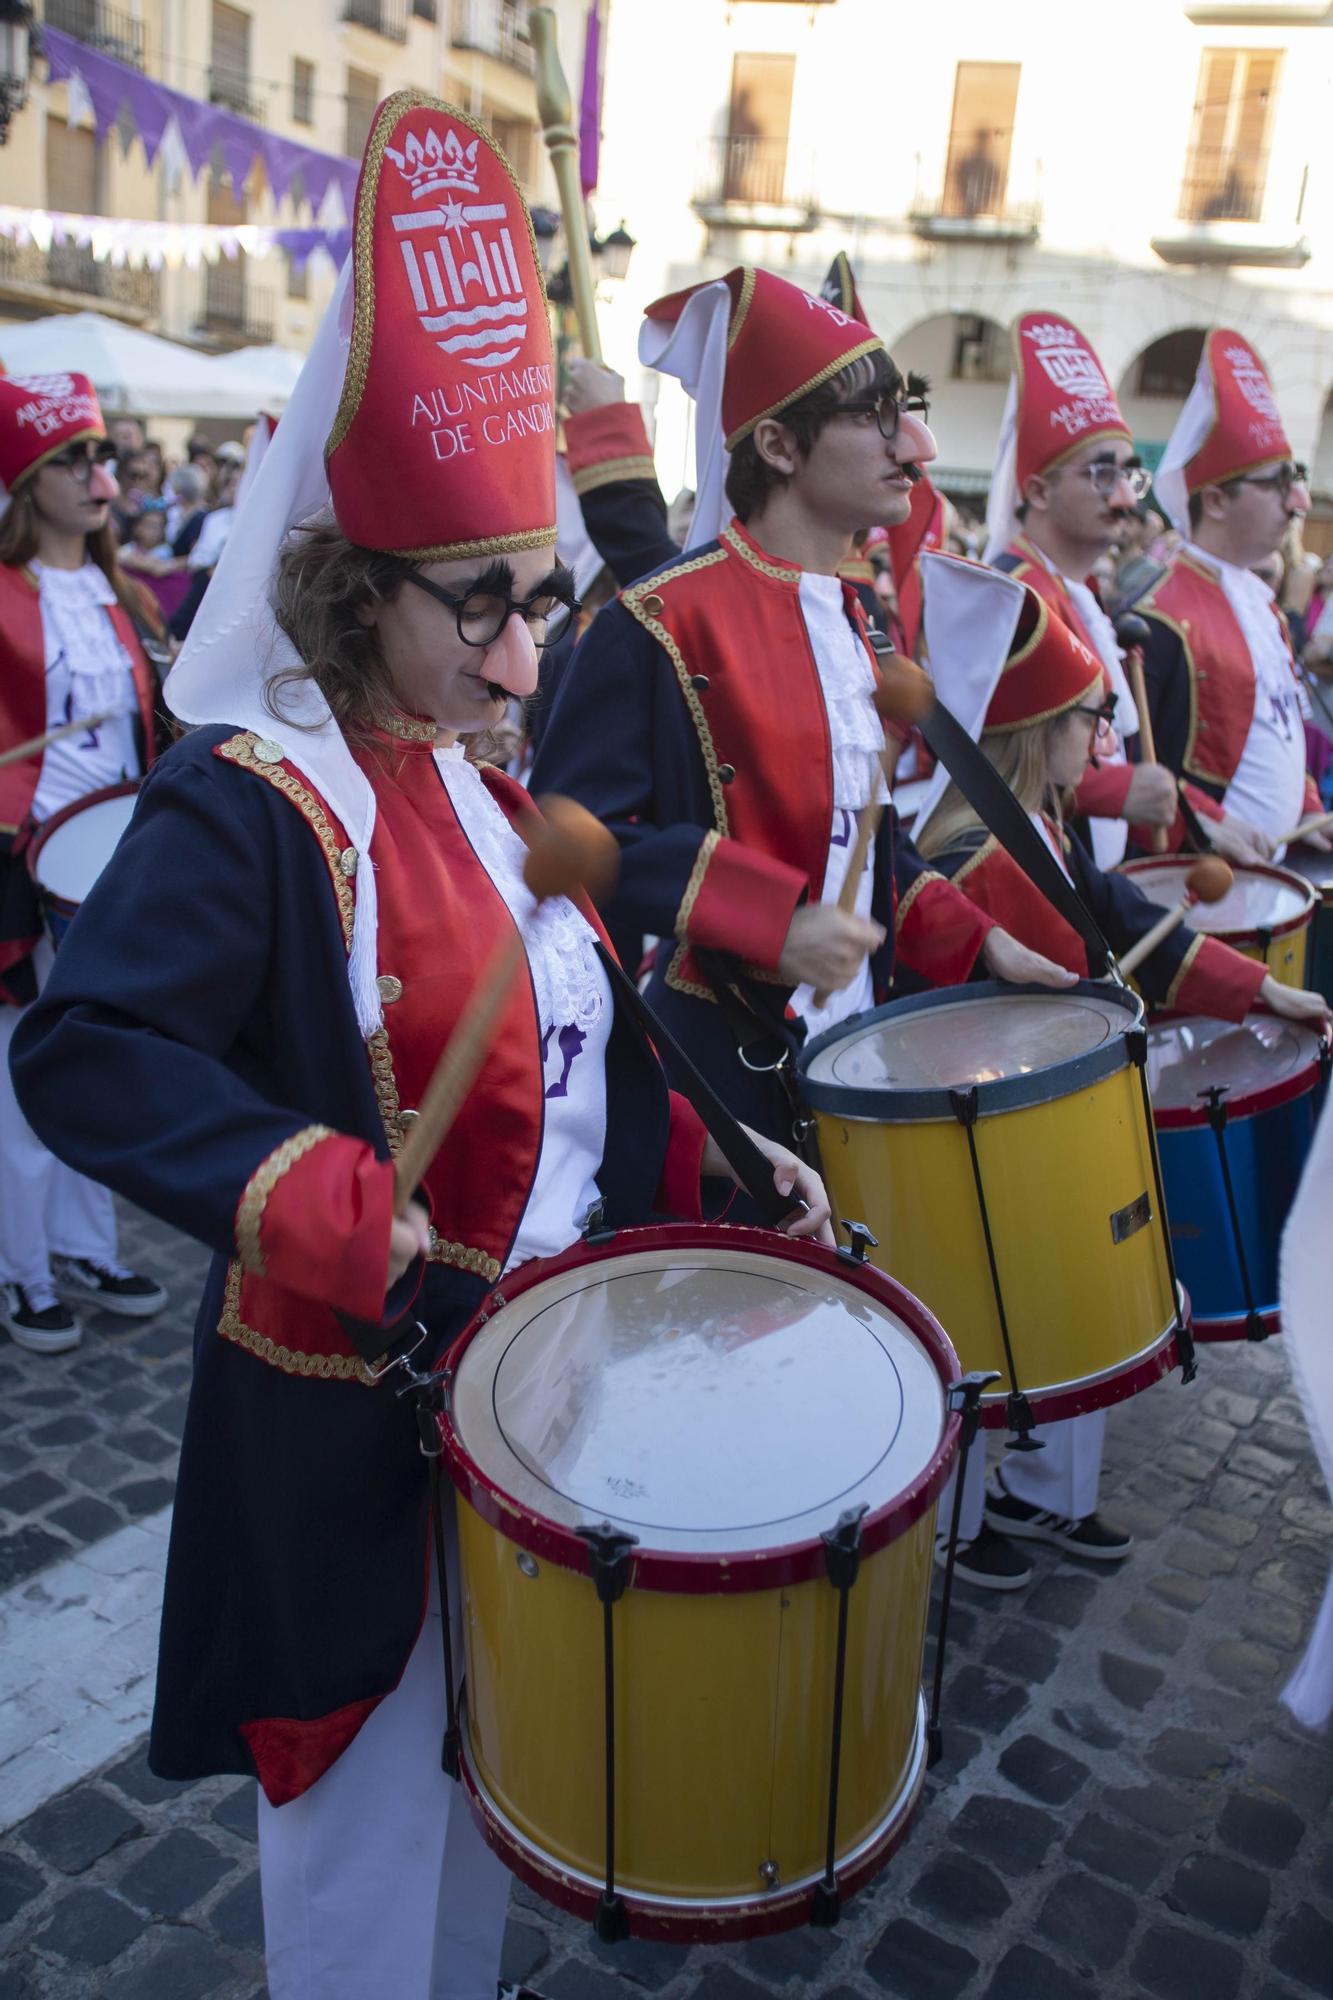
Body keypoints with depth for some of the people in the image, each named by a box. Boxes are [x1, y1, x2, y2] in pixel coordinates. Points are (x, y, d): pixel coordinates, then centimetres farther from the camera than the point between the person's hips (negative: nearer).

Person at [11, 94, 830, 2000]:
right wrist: (367, 1242, -34)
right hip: (357, 1415, -8)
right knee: (376, 1801, 14)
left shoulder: (489, 793, 5)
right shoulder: (247, 801, -20)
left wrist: (710, 1152, -1)